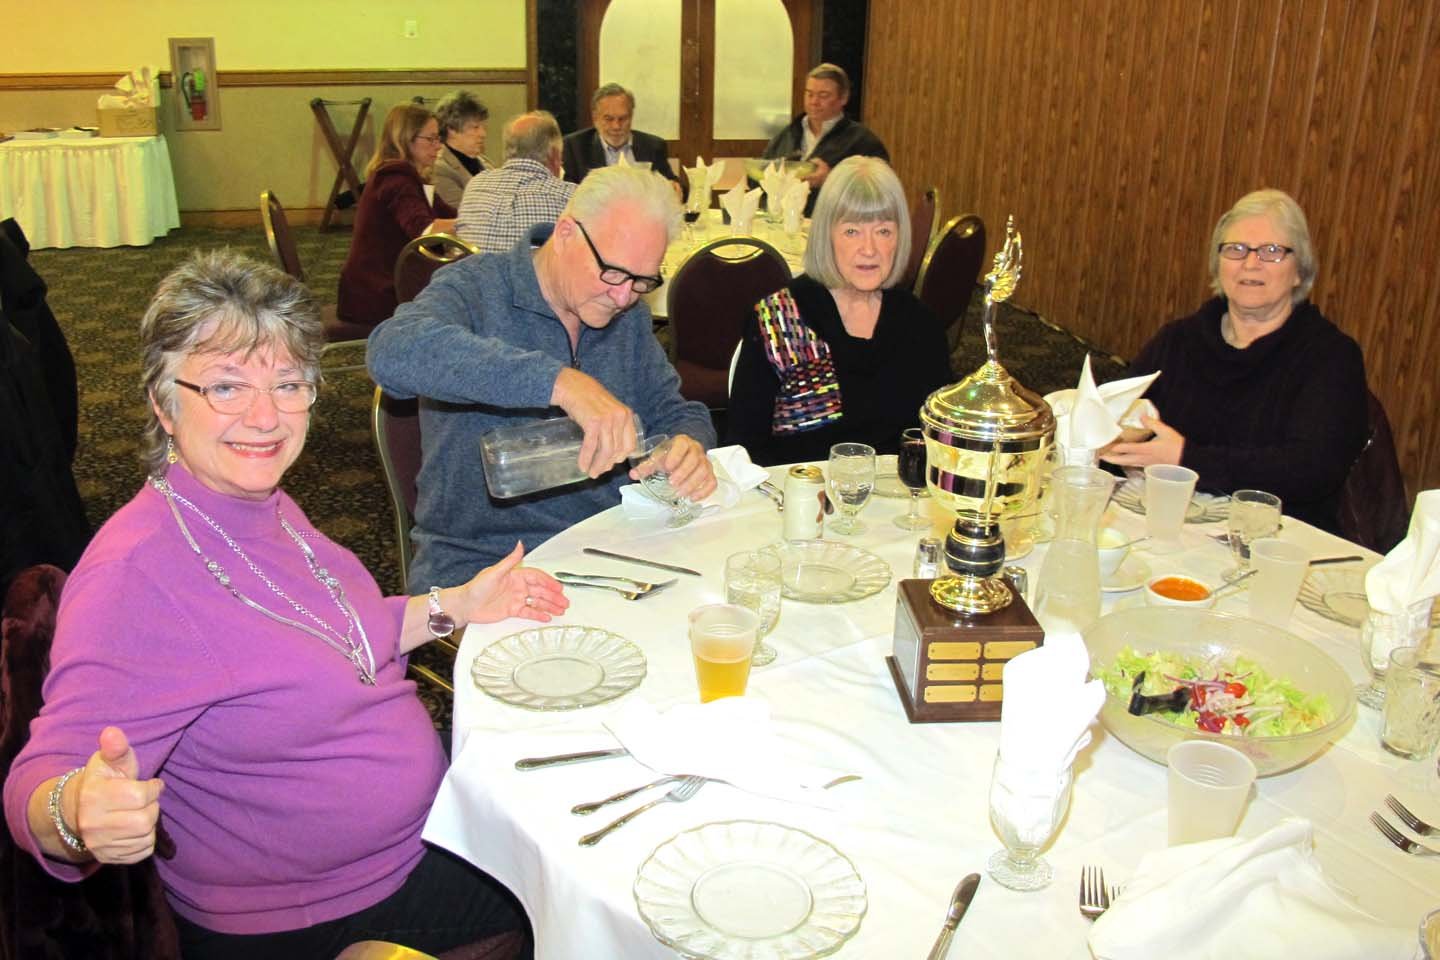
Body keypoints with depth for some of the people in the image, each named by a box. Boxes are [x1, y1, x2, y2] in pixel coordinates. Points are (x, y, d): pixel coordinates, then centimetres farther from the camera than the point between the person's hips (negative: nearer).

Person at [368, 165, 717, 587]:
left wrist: (690, 446, -11)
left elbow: (676, 412, 15)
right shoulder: (477, 287, -10)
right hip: (477, 565, -4)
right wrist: (559, 382, -39)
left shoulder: (629, 315, 10)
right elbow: (393, 352, -30)